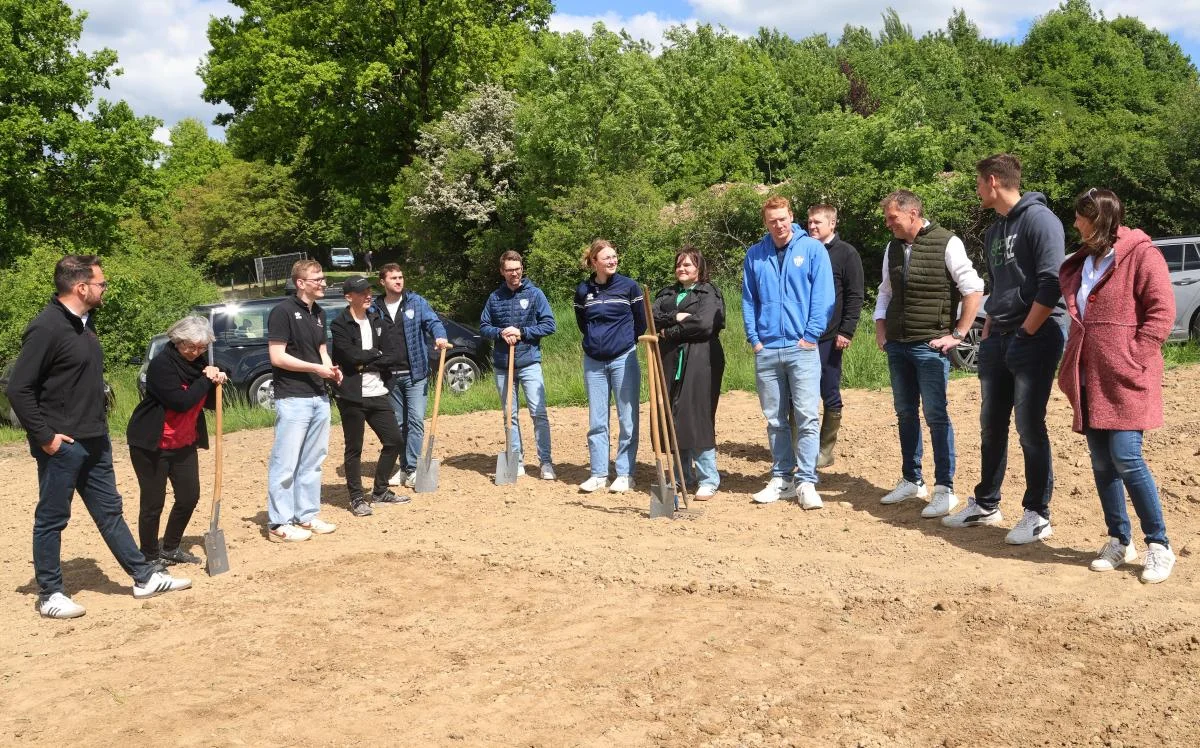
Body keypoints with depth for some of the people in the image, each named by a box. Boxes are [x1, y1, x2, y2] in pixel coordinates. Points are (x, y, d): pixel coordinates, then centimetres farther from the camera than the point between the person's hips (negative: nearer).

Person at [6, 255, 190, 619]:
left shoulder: (85, 322, 10)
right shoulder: (46, 327, -18)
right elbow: (18, 389, -20)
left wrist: (98, 424, 16)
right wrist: (44, 436, -18)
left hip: (94, 440, 9)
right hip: (62, 444, -9)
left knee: (109, 511, 15)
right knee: (52, 519, 5)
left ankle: (144, 577, 21)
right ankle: (49, 595, 17)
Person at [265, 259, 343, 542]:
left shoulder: (318, 313, 14)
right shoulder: (284, 311, -11)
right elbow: (277, 357, -15)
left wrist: (331, 368, 4)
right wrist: (316, 368, -15)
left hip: (319, 397, 8)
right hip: (293, 399, -8)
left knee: (312, 461, 13)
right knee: (285, 463, -3)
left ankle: (306, 515, 22)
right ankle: (279, 524, 4)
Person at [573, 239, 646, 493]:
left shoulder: (629, 286, -4)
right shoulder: (583, 291, 2)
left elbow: (641, 322, 5)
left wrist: (626, 341, 10)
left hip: (624, 359, -2)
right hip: (593, 362, 3)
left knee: (627, 420, 1)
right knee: (596, 421, 6)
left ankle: (625, 474, 9)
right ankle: (598, 474, 14)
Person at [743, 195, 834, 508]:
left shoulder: (813, 249, 1)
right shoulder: (755, 255, 8)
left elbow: (823, 296, -3)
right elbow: (748, 301, 11)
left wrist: (811, 335, -8)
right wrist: (754, 338, 3)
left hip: (802, 347, -3)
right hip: (766, 350, 3)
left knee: (806, 417, -7)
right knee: (775, 419, 10)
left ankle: (807, 482, -3)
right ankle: (781, 478, 19)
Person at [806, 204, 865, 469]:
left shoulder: (847, 254, -1)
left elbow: (855, 297, -5)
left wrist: (846, 332, -13)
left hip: (829, 337, -4)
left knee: (830, 396, 4)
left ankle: (826, 450, 13)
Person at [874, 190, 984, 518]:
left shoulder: (946, 243, -9)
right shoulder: (892, 248, 10)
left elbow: (974, 290, -9)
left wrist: (957, 334, -10)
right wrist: (881, 330, 11)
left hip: (930, 346, -6)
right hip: (897, 345, 6)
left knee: (936, 415, -4)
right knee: (905, 414, 12)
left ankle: (945, 489, 3)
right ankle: (911, 481, 24)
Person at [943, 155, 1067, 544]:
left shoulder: (1039, 219, -11)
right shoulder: (993, 231, 16)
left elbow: (1051, 284, -18)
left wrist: (1025, 333, -16)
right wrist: (990, 330, 15)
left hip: (1034, 340, -8)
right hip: (997, 341, 8)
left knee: (1030, 428, -4)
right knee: (991, 427, 12)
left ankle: (1038, 515, 6)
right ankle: (985, 504, 24)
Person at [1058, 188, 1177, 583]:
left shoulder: (1141, 255, -7)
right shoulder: (1080, 263, 16)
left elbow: (1162, 310, -12)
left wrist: (1133, 360, -16)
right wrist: (1071, 366, 14)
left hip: (1125, 381, -7)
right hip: (1090, 381, 7)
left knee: (1126, 460, -11)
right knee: (1101, 463, 8)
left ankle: (1159, 545, 3)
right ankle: (1119, 541, 18)